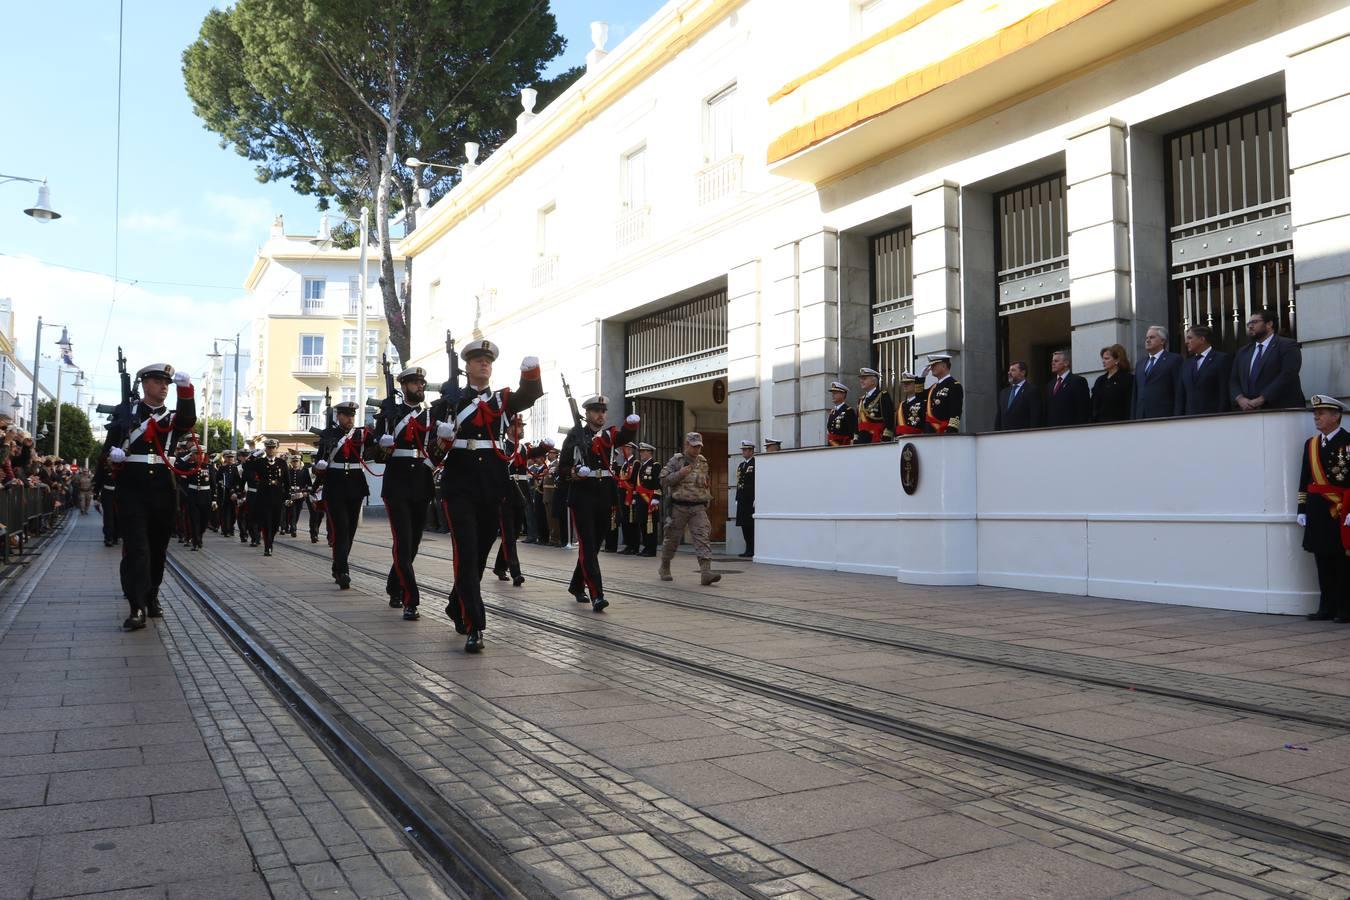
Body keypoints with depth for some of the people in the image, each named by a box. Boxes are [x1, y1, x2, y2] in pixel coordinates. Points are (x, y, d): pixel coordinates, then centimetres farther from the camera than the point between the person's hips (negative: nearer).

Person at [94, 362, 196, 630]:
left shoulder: (173, 418, 12)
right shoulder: (125, 411, 9)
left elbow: (189, 420, -12)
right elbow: (109, 444, 9)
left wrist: (186, 388, -28)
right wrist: (112, 453, -15)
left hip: (162, 491, 3)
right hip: (131, 489, -3)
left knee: (158, 548, 10)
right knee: (136, 547, -9)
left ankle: (151, 597, 25)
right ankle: (138, 608, -14)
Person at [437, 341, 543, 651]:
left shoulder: (503, 399, 11)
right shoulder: (451, 398, 5)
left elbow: (530, 395, -10)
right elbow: (435, 442, 2)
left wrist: (531, 369, -30)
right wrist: (443, 437, -21)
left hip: (493, 487, 3)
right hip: (460, 485, -3)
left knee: (480, 553, 13)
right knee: (466, 553, -12)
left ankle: (457, 607, 35)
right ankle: (474, 628, -14)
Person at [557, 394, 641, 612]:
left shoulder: (609, 434, 11)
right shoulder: (575, 436, 1)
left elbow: (626, 436, -12)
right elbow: (562, 470, 1)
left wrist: (632, 424, -33)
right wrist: (574, 474, -20)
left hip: (604, 497, 5)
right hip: (581, 497, -5)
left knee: (594, 545, 13)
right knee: (587, 545, -9)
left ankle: (577, 585, 31)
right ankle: (596, 595, -15)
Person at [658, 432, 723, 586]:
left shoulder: (703, 462, 12)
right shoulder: (676, 460, -2)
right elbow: (663, 480, -7)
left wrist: (707, 499, 16)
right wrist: (679, 474, -17)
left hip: (698, 508, 3)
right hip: (679, 507, -3)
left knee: (702, 538, -12)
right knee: (672, 539, 9)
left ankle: (706, 572, -20)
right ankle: (664, 569, 29)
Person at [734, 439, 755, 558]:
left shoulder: (756, 464, -6)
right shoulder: (740, 465, 18)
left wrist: (756, 500, -16)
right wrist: (737, 499, 15)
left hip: (751, 500, -8)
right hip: (742, 500, 8)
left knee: (751, 525, -7)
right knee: (744, 525, 8)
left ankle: (752, 550, -2)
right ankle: (748, 549, 14)